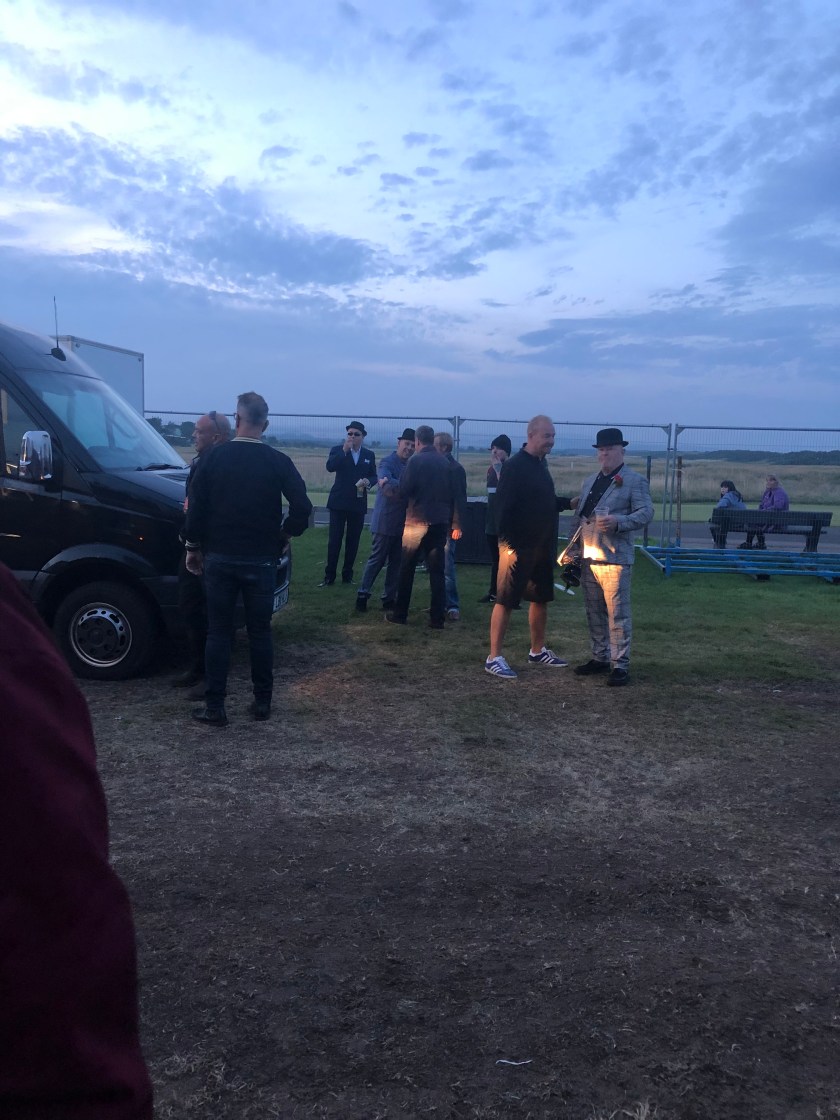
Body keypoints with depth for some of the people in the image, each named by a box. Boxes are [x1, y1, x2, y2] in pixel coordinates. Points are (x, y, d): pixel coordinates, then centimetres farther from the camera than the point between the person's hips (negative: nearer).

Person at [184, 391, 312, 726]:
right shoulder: (278, 462, -4)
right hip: (261, 560, 0)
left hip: (219, 557, 0)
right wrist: (282, 535, 5)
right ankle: (262, 703, 16)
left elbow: (196, 507, -3)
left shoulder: (214, 457, -3)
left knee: (218, 632, 6)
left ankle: (214, 708, 8)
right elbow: (302, 507, -11)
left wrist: (193, 547, 8)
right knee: (260, 632, 10)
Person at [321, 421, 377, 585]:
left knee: (353, 541, 7)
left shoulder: (369, 454, 9)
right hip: (339, 502, -2)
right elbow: (330, 467, -16)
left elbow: (374, 476, 11)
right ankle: (329, 576, 4)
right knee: (334, 540, -2)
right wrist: (344, 450, -22)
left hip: (358, 503, 3)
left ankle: (347, 575, 17)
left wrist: (368, 481, -11)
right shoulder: (338, 450, 1)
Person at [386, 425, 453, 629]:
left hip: (417, 520, -3)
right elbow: (450, 493, 8)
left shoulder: (415, 460, -7)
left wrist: (407, 499, 10)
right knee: (437, 570, 5)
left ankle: (400, 614, 13)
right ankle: (437, 618, 4)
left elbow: (404, 490, -10)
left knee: (407, 569, 8)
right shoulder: (444, 462, 7)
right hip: (440, 521, 4)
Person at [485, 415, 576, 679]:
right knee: (505, 601, -3)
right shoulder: (514, 466, -15)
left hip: (542, 548, 9)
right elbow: (504, 508, -20)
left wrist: (569, 503, 8)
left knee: (541, 599, 16)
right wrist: (510, 545, -22)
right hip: (518, 548, -9)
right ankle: (494, 658, 4)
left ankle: (538, 652, 30)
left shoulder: (541, 464, 12)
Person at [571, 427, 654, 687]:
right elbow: (578, 517, 19)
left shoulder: (635, 481, -2)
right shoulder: (589, 481, 18)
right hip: (588, 558, 7)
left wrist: (618, 522, -26)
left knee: (618, 614, -4)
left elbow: (645, 512, -11)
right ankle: (600, 657, 24)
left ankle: (620, 665, 2)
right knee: (594, 612, 13)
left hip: (615, 558, -7)